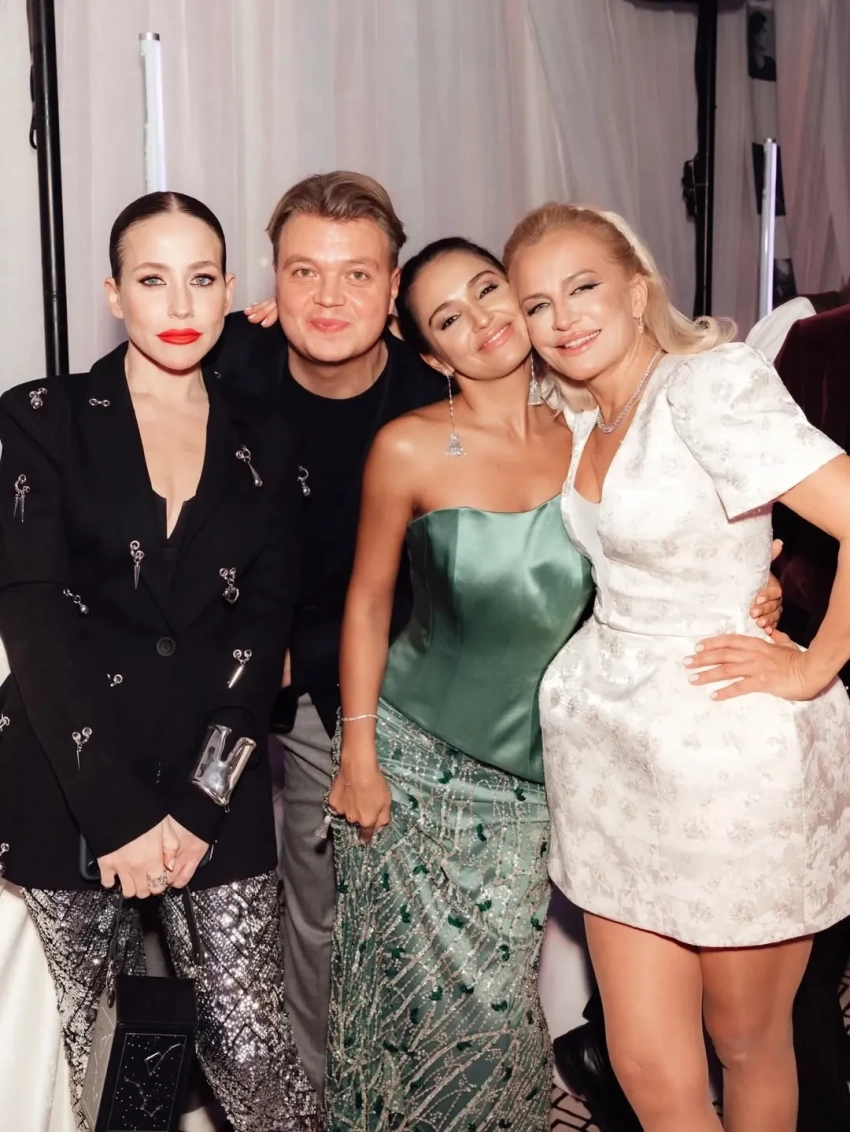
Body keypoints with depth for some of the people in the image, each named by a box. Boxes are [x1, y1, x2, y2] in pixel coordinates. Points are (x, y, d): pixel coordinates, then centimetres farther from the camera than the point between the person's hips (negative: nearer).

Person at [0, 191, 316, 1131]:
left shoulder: (261, 442, 10)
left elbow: (263, 624, 3)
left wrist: (200, 805, -8)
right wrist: (119, 812, -14)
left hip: (216, 784, 2)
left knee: (249, 1046, 1)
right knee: (92, 1051, 4)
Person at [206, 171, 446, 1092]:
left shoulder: (428, 410, -14)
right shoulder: (229, 367, -15)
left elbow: (415, 590, -5)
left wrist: (296, 662, -8)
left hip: (338, 694, 0)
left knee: (321, 905, 10)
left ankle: (315, 1084, 33)